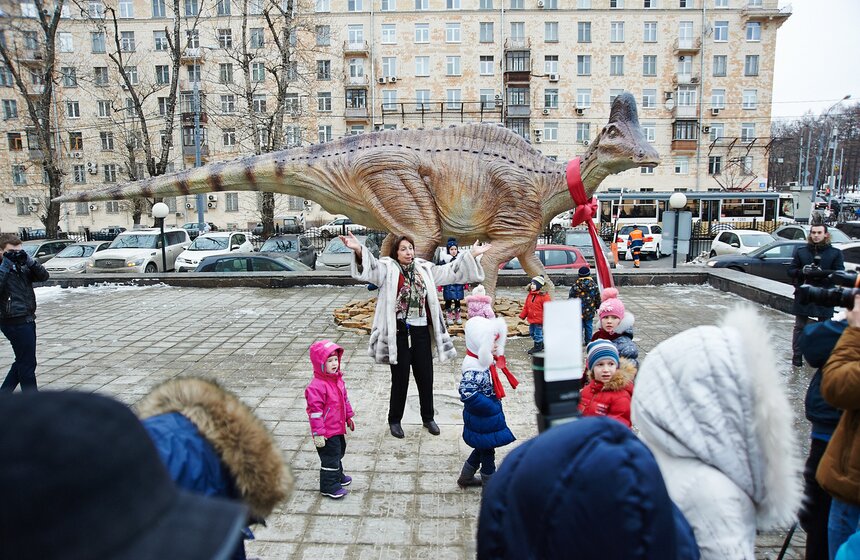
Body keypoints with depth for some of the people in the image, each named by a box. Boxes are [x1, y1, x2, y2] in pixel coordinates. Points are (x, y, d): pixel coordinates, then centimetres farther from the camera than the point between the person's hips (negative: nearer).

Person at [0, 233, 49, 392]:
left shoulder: (23, 267, 10)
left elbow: (44, 276, -1)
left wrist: (29, 260, -12)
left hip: (27, 320, 7)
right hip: (15, 323, -7)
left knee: (22, 362, 18)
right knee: (28, 364, 1)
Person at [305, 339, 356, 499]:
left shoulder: (338, 379, 2)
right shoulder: (316, 386, -27)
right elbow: (314, 411, -25)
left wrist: (349, 417, 20)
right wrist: (318, 434, -24)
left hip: (338, 428, 9)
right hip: (327, 432, -9)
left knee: (339, 453, 26)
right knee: (330, 457, 3)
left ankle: (338, 475, 46)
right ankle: (329, 486, 19)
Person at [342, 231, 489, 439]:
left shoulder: (424, 269, 10)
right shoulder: (388, 268, -4)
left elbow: (450, 271, 16)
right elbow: (370, 268, -23)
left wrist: (471, 255, 13)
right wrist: (358, 250, -42)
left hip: (421, 331, 4)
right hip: (399, 332, -4)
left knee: (425, 377, 14)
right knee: (400, 378, 7)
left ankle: (428, 418, 33)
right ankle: (394, 420, 27)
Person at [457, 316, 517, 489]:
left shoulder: (484, 361, 0)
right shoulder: (474, 369, -30)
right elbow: (467, 392, -40)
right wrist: (490, 407, -29)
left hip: (485, 416, 10)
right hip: (483, 420, -10)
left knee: (482, 449, 25)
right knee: (487, 451, 9)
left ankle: (466, 478, 43)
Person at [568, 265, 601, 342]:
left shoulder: (575, 285, -9)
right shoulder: (594, 285, -2)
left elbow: (571, 297, -5)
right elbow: (598, 298, 6)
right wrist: (597, 307, 20)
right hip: (590, 311, 2)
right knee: (589, 326, 13)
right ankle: (588, 341, 21)